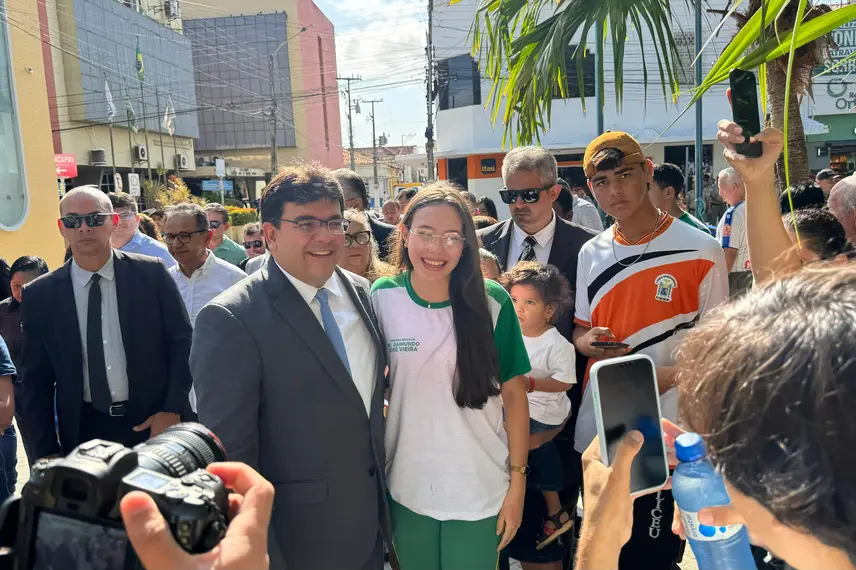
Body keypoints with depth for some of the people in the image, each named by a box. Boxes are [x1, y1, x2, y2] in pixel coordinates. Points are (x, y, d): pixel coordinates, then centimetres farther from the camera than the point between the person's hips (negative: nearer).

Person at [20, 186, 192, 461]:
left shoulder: (151, 274, -6)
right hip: (83, 431, 1)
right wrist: (46, 452, -1)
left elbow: (182, 342, -1)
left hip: (153, 422, 0)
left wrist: (172, 409, -9)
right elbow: (36, 380, 2)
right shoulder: (40, 295, -2)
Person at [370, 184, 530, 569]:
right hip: (406, 487, 2)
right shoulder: (381, 298, -7)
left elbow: (514, 393, -4)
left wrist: (517, 482, -4)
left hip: (480, 490, -1)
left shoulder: (492, 302, -11)